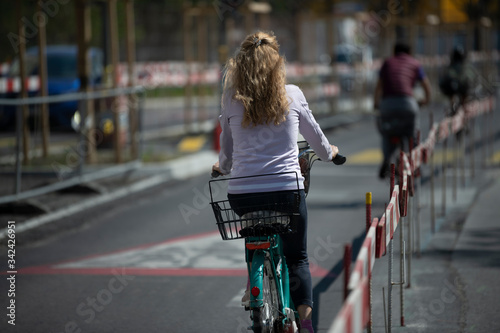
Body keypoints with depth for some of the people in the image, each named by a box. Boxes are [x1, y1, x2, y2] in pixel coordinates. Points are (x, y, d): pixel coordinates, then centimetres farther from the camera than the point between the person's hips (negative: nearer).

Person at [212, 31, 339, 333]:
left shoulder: (232, 99, 4)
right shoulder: (291, 95, 3)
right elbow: (314, 134, 17)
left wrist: (223, 167, 37)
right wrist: (328, 152, 40)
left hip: (241, 194, 1)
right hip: (287, 189, -1)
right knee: (297, 259, 15)